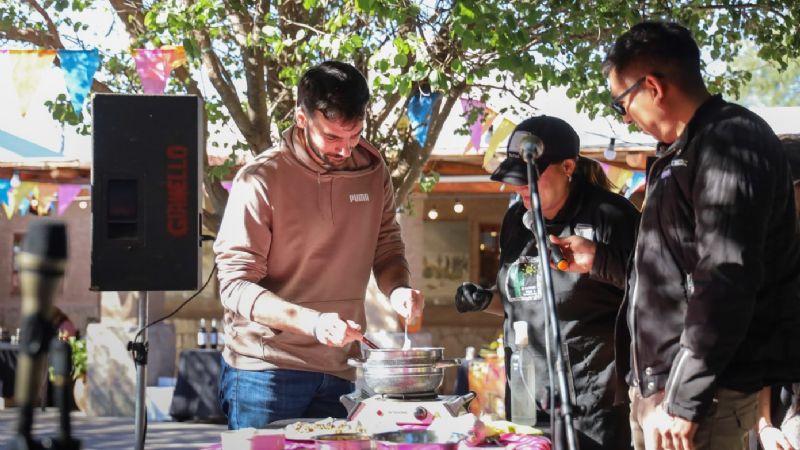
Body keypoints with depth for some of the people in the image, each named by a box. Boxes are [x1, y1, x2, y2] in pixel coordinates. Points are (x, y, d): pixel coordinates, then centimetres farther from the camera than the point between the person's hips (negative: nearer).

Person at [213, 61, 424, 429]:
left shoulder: (372, 171, 3)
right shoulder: (260, 180, -11)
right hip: (265, 371, -4)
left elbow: (386, 248, 17)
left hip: (338, 371, 4)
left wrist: (397, 288, -6)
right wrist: (313, 322, -27)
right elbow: (236, 287, -13)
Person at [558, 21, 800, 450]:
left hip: (699, 393, -10)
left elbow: (726, 282, -23)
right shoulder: (682, 151, 19)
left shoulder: (730, 141, -14)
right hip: (657, 386, 10)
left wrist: (683, 401, -23)